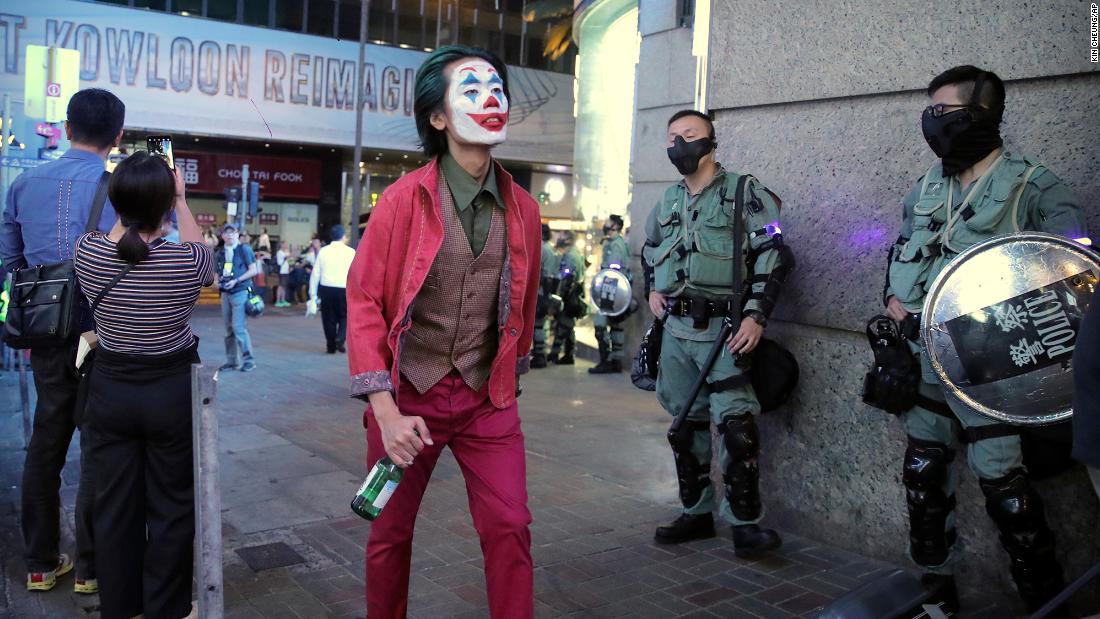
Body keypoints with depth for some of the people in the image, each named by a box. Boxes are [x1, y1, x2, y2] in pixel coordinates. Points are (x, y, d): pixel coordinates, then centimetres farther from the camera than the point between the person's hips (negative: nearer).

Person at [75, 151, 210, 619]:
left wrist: (128, 204, 22)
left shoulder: (87, 252, -11)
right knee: (171, 506, 11)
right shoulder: (185, 261, -18)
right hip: (173, 392, -3)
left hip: (109, 390, 3)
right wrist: (181, 201, 15)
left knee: (115, 506, 15)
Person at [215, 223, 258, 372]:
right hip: (225, 293, 6)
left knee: (239, 327, -12)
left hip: (240, 292, -6)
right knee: (229, 329, 9)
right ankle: (231, 361, 17)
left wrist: (236, 280, -15)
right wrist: (218, 281, 2)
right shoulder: (221, 253, 14)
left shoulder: (244, 249, -3)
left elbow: (253, 270, -8)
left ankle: (248, 360, -2)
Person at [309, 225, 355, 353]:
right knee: (345, 317, 15)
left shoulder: (323, 251, 4)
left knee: (329, 317, 13)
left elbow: (315, 274, 5)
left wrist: (313, 294, 10)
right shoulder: (350, 252, -3)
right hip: (344, 289, -2)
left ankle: (331, 346, 17)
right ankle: (340, 339, -6)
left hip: (326, 288, 2)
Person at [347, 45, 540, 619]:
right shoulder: (404, 198, -10)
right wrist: (386, 412, -16)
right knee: (391, 534, 12)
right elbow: (364, 301, -10)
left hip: (488, 399, 2)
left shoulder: (522, 207, 1)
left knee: (509, 528, -1)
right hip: (408, 393, -2)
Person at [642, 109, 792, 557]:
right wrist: (652, 289, 15)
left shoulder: (743, 192, -4)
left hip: (725, 327, -6)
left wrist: (756, 315, -17)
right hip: (677, 328, 6)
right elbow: (649, 247, 31)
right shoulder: (669, 201, 14)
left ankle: (745, 521, 0)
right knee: (685, 422, 11)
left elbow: (774, 254, -9)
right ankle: (696, 512, 23)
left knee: (734, 423, -12)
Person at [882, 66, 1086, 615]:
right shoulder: (925, 189, 11)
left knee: (1001, 479, -6)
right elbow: (900, 254, 23)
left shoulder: (1033, 188, -7)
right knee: (923, 472, 13)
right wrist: (894, 298, 5)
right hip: (923, 355, 6)